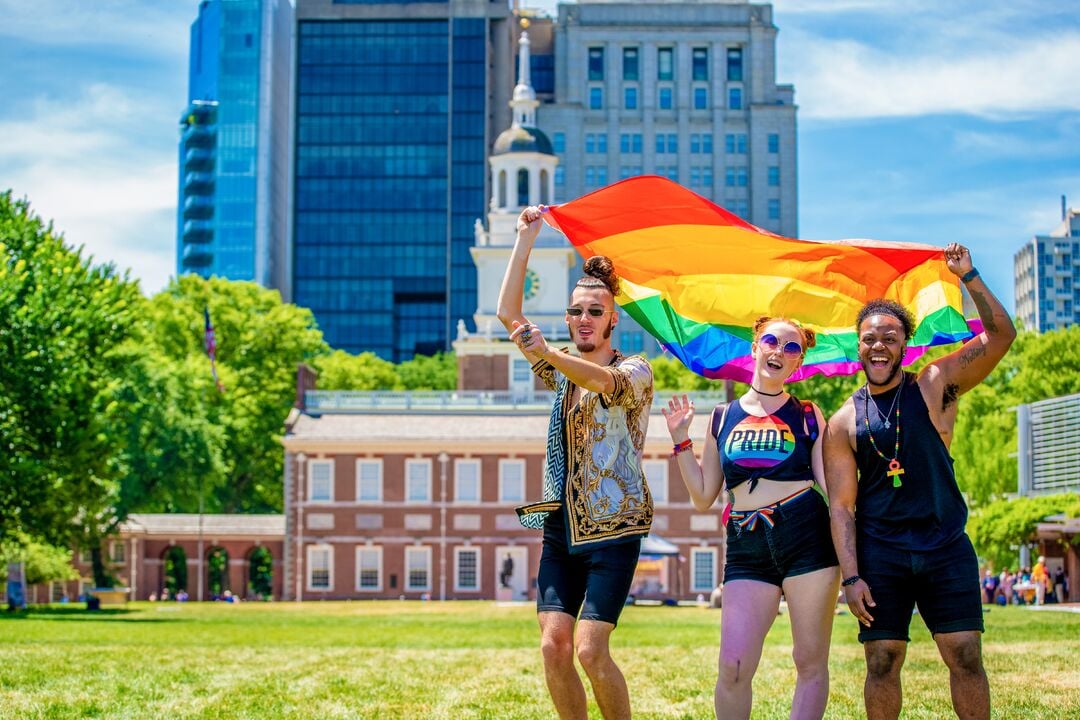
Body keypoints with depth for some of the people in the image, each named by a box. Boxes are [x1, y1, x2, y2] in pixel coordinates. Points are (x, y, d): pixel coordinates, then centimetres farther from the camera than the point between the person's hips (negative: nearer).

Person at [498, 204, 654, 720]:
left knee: (590, 649, -14)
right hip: (561, 526, 5)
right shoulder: (562, 372, 14)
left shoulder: (635, 371, -3)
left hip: (612, 527, -5)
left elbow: (606, 381, -27)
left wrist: (548, 354, -45)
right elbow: (508, 312, 6)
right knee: (553, 645, -5)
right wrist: (525, 239, -1)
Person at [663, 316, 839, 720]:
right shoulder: (722, 419, 13)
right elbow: (703, 498, 14)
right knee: (733, 667, -8)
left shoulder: (808, 416, 8)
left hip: (807, 538, -1)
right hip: (746, 548, 1)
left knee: (811, 662, 2)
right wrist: (681, 440, 8)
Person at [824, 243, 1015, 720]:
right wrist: (851, 576, -7)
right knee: (882, 662, 1)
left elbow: (1000, 336, -6)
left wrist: (969, 277, -13)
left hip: (946, 547, 0)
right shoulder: (844, 422, 4)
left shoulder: (935, 386, 4)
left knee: (966, 657, -4)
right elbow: (841, 504, 1)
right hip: (880, 553, 0)